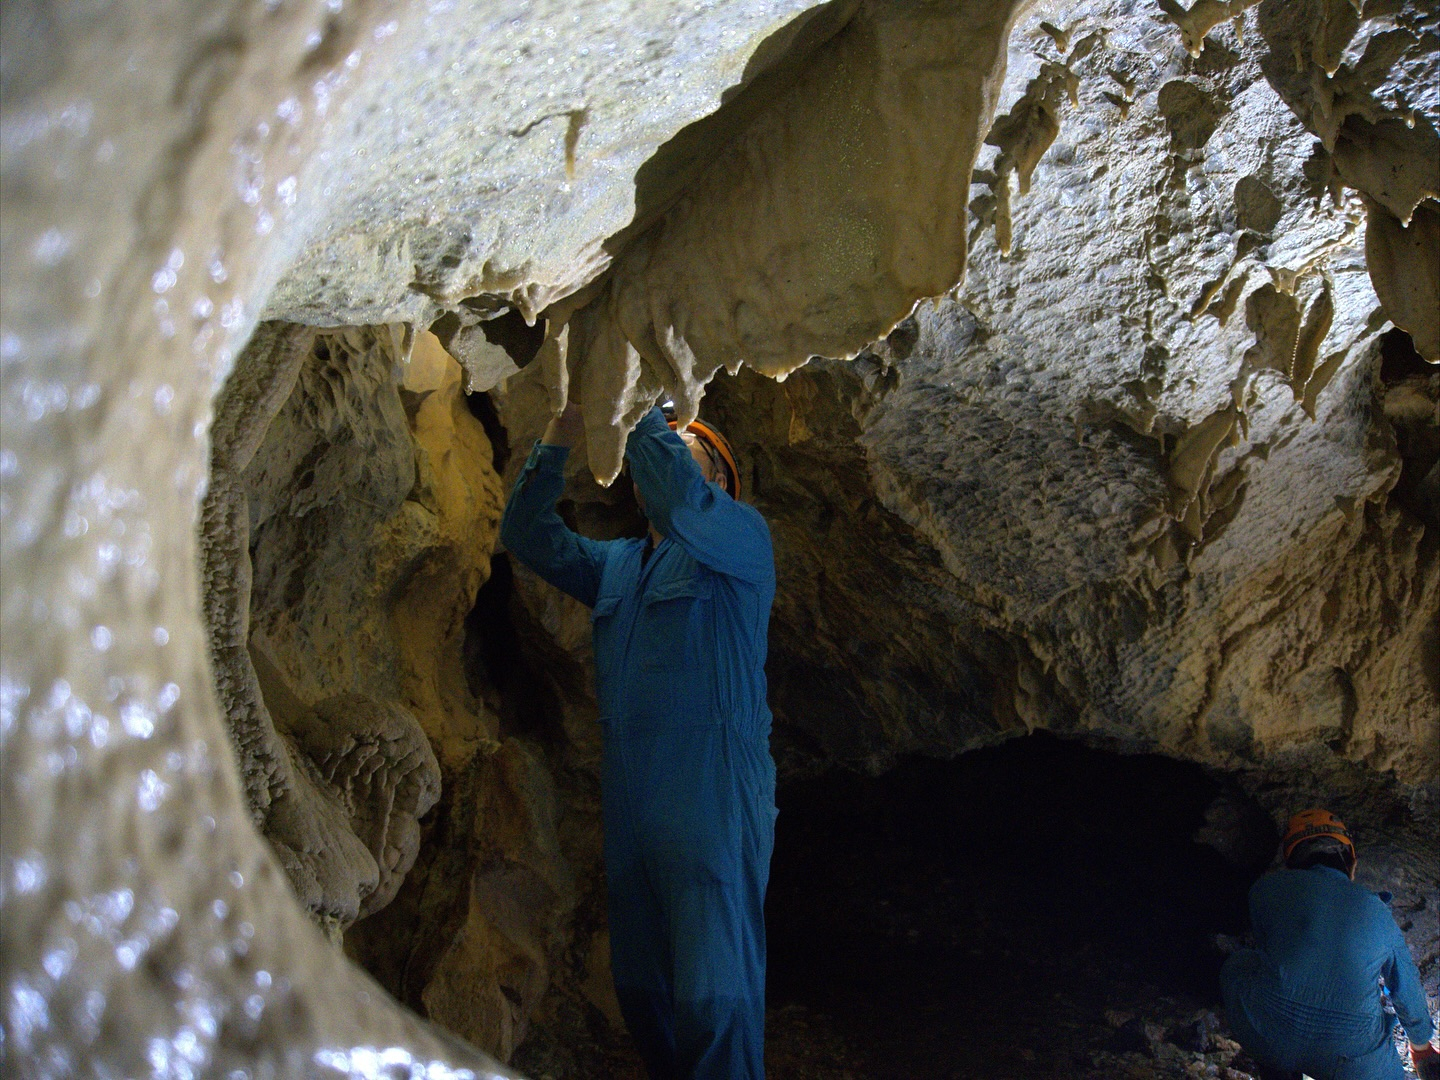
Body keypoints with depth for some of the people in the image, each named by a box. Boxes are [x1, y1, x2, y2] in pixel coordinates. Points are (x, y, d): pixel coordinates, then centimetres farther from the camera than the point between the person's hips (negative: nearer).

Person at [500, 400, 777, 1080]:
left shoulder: (743, 538, 0)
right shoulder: (617, 565, 21)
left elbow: (680, 501, -20)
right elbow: (528, 536, 14)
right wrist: (559, 435, 5)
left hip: (712, 795, -7)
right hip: (629, 794, 7)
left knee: (714, 996, -8)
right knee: (638, 986, 13)